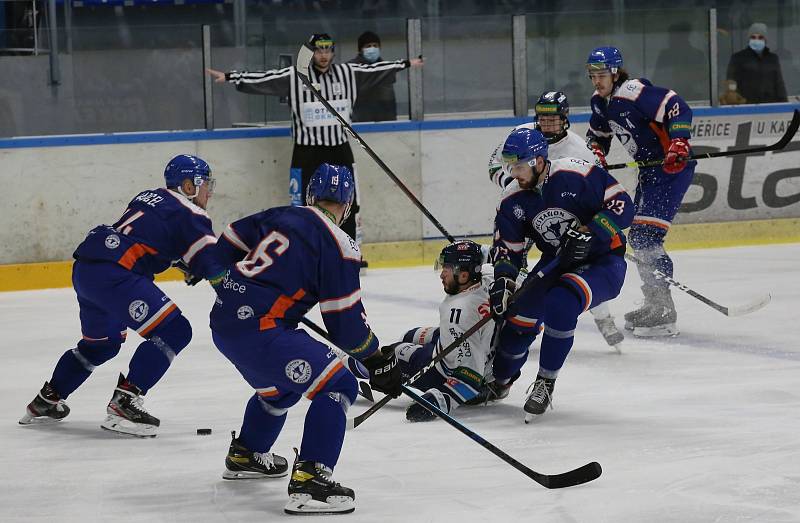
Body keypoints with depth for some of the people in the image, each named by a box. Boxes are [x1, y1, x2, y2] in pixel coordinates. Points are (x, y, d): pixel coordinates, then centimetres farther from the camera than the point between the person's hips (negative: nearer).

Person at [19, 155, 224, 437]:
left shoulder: (149, 197, 23)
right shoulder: (189, 214, -2)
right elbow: (212, 262, -8)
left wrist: (188, 265, 25)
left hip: (84, 268, 10)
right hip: (113, 274, -10)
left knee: (102, 341, 30)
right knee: (173, 331, -8)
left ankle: (45, 402, 38)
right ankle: (124, 402, -14)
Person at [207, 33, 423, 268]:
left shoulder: (348, 73, 4)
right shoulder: (294, 76, -7)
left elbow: (375, 69, 15)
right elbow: (262, 79, -13)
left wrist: (407, 63, 21)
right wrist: (228, 77, -22)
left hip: (340, 150, 3)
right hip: (307, 153, -3)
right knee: (303, 206, -2)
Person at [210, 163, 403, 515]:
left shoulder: (280, 216, 13)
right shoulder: (338, 246, -8)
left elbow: (227, 245, 21)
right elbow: (344, 321, -7)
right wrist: (376, 359, 6)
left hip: (222, 320, 9)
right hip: (257, 330, -9)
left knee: (278, 386, 33)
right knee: (337, 385, -7)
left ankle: (245, 455, 53)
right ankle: (308, 481, -17)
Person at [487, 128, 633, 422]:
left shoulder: (577, 175, -22)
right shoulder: (512, 201, -4)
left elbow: (621, 205, -19)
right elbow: (507, 247, 3)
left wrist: (589, 233, -28)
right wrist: (503, 279, -15)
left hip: (603, 261, -6)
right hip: (555, 264, 6)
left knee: (561, 305, -31)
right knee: (520, 318, -7)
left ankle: (545, 384, -16)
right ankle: (500, 380, 20)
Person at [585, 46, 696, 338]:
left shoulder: (634, 93, -20)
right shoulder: (600, 101, 10)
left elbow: (677, 109, -25)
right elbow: (598, 133, 27)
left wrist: (679, 143, -35)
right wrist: (596, 153, 8)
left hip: (673, 168, -10)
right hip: (649, 171, 10)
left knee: (645, 236, -17)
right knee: (638, 236, 15)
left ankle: (664, 313, -17)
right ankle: (654, 303, 27)